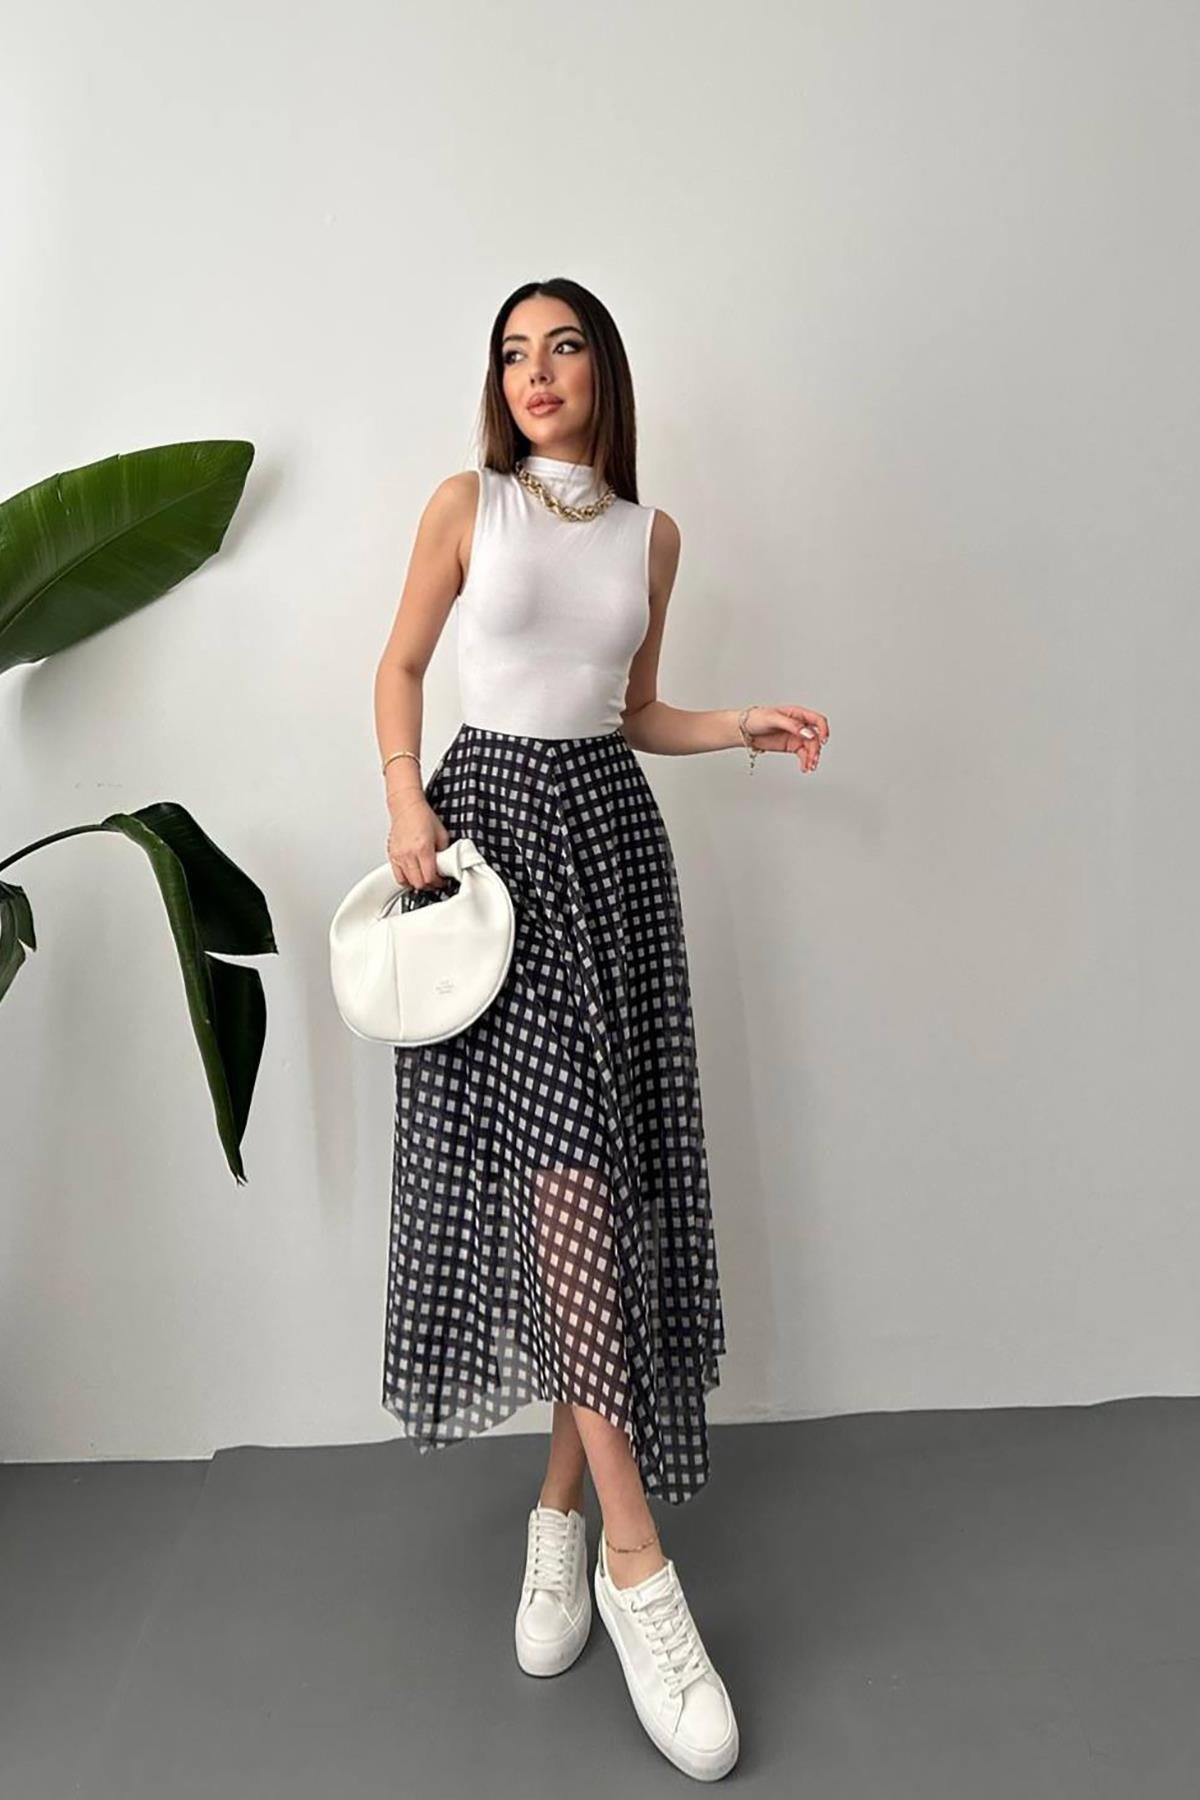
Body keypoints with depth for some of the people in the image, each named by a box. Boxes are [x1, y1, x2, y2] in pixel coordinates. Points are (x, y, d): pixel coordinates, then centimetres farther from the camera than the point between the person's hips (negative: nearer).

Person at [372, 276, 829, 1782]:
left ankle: (560, 1512, 15)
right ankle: (634, 1558, -6)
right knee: (564, 1161, -13)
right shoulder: (467, 504, 6)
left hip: (611, 828, 3)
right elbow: (400, 666, 7)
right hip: (492, 812, -3)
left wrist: (740, 727, 4)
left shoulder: (651, 532, 14)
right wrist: (407, 806, -8)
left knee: (607, 1167, -2)